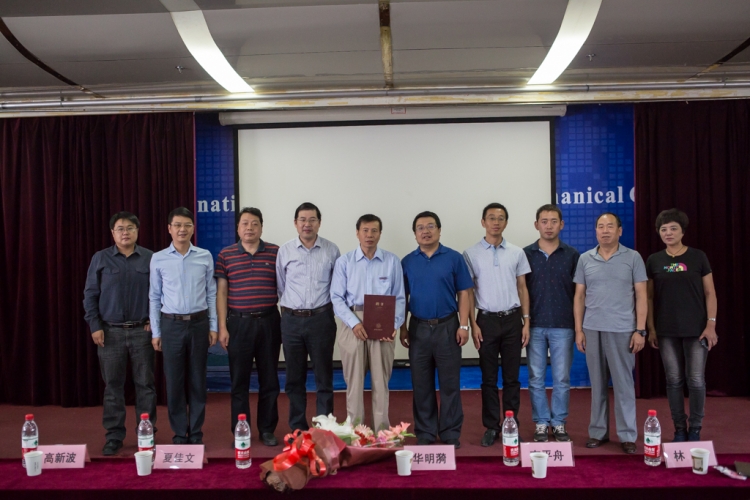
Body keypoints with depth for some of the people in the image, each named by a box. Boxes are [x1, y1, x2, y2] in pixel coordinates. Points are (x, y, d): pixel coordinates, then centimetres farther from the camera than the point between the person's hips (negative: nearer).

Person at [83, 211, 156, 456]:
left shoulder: (150, 258, 1)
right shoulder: (100, 259, 2)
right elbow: (90, 295, 3)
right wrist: (95, 326, -3)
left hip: (142, 331, 0)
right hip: (110, 332, 0)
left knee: (145, 383, 6)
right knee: (113, 385, 7)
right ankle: (114, 436, 17)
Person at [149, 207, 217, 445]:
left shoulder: (205, 257, 1)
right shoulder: (158, 259, 0)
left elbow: (211, 294, 5)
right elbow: (154, 297, 4)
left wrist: (213, 326, 2)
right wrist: (155, 331, 2)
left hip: (199, 323, 1)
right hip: (172, 324, 0)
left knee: (197, 380, 8)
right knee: (174, 382, 6)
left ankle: (196, 433, 20)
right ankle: (179, 433, 19)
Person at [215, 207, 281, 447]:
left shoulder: (275, 252, 3)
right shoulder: (225, 255, 3)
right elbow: (221, 292, 4)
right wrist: (222, 327, -2)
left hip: (269, 321, 1)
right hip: (238, 323, 0)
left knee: (269, 379, 8)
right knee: (239, 380, 6)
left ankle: (267, 430, 21)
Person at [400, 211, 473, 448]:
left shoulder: (454, 258, 0)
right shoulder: (407, 262, 6)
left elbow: (464, 294, -1)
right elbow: (402, 298, 8)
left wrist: (463, 325, -7)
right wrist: (403, 327, 3)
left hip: (447, 326, -2)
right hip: (418, 328, 2)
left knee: (450, 383, 4)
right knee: (422, 384, 8)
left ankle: (451, 433, 15)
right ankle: (425, 433, 19)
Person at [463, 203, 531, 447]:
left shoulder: (517, 252, 5)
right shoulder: (471, 254, -1)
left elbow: (522, 288, 8)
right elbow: (468, 292, 0)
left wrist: (526, 321, 2)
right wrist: (473, 324, -6)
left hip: (512, 318, 2)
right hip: (487, 319, -1)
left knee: (512, 377, 7)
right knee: (488, 378, 5)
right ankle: (491, 427, 15)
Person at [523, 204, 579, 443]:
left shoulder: (572, 255, 3)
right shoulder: (526, 254, 2)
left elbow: (579, 292, 5)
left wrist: (579, 324, 0)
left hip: (563, 326, 0)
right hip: (534, 326, 0)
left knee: (561, 379, 6)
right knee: (536, 378, 6)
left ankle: (559, 423, 19)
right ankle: (541, 423, 18)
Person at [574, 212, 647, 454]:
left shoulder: (633, 258, 2)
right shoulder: (585, 259, 7)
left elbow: (641, 295, 0)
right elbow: (579, 296, 8)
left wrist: (640, 330, -5)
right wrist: (578, 329, 3)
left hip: (622, 330, -2)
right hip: (592, 330, 2)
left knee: (623, 384, 3)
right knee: (597, 384, 9)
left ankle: (627, 435, 13)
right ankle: (598, 432, 19)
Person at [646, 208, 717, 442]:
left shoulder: (698, 257, 0)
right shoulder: (654, 261, 5)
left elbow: (710, 293, 1)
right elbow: (650, 297, 8)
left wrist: (711, 324, -6)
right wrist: (651, 328, 4)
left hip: (696, 329, -2)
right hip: (666, 331, 2)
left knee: (696, 380, 0)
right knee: (674, 380, 7)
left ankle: (695, 429, 15)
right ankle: (679, 428, 19)